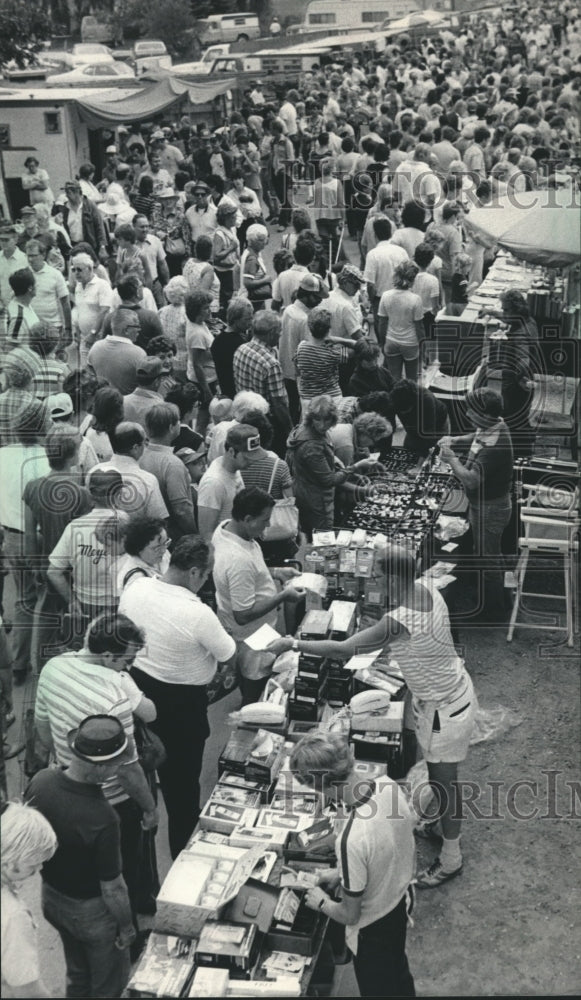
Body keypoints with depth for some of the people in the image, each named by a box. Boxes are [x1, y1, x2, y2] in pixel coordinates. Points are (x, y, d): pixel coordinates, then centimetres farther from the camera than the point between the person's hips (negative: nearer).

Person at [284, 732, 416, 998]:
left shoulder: (351, 839, -41)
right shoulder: (389, 785, -21)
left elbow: (349, 915, -25)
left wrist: (321, 902, -5)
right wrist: (341, 872, 6)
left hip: (375, 926, -6)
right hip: (402, 897, 6)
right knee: (396, 969, 35)